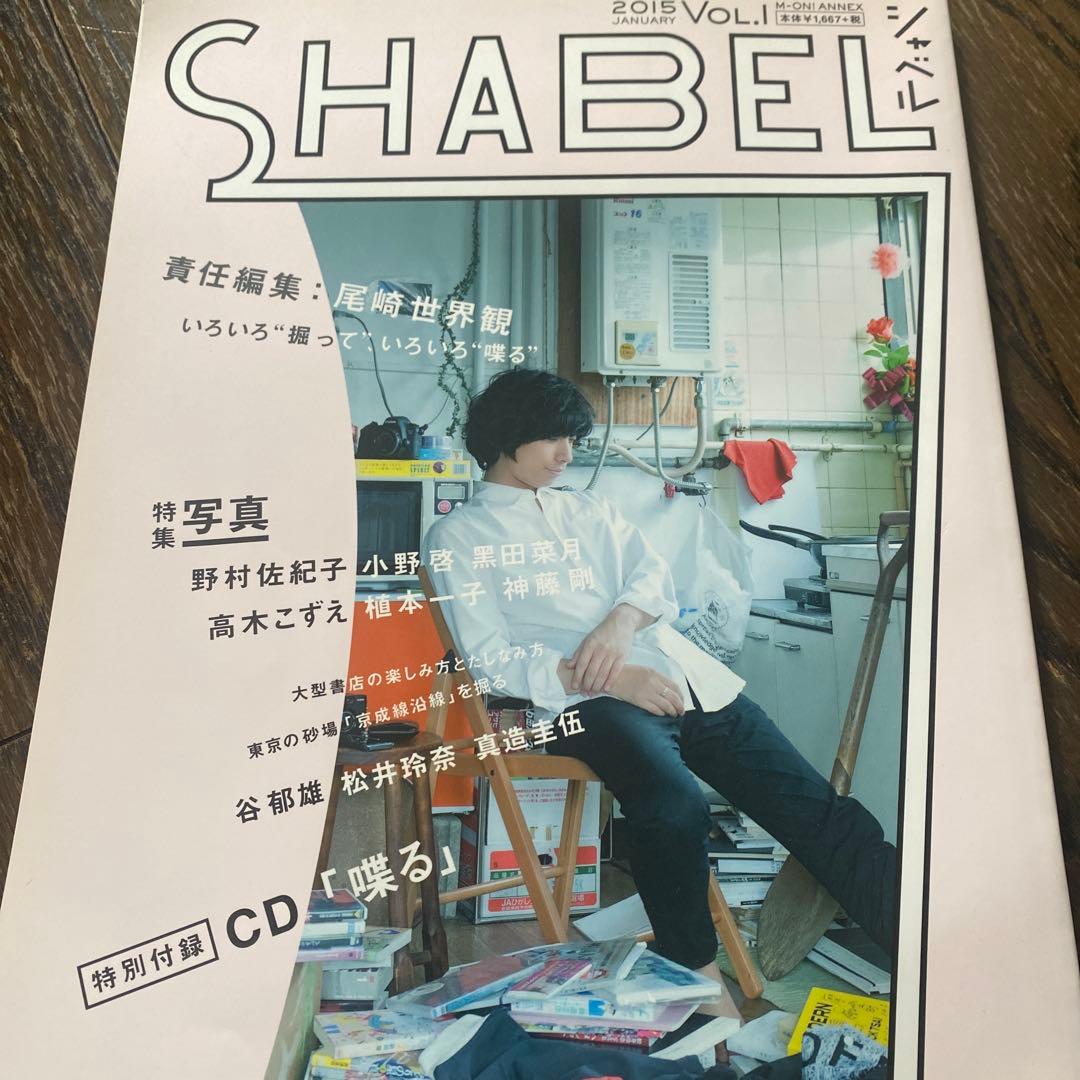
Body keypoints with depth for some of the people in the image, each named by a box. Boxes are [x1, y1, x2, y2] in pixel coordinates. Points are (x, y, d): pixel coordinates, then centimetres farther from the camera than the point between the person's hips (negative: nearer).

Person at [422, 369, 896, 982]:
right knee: (676, 805, -33)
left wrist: (622, 619, -12)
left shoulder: (588, 510, 25)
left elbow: (657, 576, 13)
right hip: (588, 700, -5)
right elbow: (491, 661, -3)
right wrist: (612, 679, -14)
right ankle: (698, 977, -13)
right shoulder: (457, 538, 8)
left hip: (688, 678, 6)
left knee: (816, 809, -5)